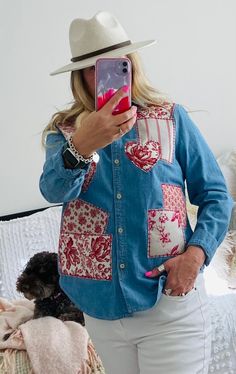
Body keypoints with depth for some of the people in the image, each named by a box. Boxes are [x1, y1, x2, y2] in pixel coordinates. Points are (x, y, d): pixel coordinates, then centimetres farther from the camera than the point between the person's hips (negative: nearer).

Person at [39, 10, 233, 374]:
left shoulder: (172, 118, -1)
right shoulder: (64, 131, 2)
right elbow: (54, 191, -17)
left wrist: (196, 253, -16)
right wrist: (81, 147, -37)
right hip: (100, 308, 2)